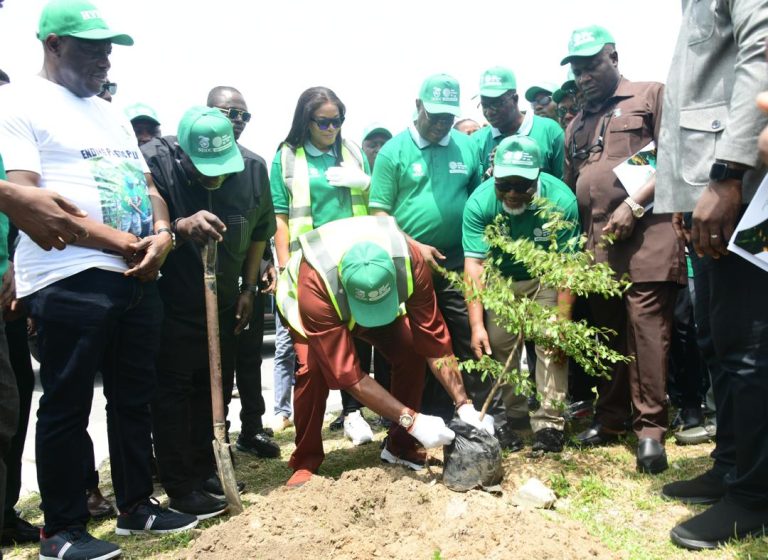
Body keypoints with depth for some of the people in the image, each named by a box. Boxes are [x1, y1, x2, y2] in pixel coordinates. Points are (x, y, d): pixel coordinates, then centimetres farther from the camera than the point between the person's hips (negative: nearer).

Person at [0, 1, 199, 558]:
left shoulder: (112, 115, 20)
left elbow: (147, 185, 19)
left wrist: (161, 234, -4)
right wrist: (120, 242, -15)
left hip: (139, 279, 7)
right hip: (69, 282, -7)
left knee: (134, 398, 13)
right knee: (66, 406, 2)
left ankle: (136, 505, 27)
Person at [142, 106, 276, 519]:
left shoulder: (253, 168, -8)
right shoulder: (155, 160, -20)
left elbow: (259, 231, 6)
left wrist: (248, 289, 5)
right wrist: (181, 227, -41)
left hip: (224, 302, 4)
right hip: (170, 302, -4)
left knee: (216, 388, 10)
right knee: (172, 391, -2)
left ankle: (205, 470, 25)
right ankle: (180, 487, 8)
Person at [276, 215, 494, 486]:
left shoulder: (409, 260, -37)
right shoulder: (313, 284, -45)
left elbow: (433, 339, -28)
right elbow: (346, 373, -42)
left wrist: (464, 405, -33)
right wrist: (413, 421, -44)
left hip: (374, 290, 3)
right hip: (312, 302, -3)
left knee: (411, 349, -20)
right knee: (313, 368, -30)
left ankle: (399, 446, 0)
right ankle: (306, 462, -8)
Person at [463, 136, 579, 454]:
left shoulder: (560, 200, -28)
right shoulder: (480, 202, -24)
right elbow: (474, 263, -25)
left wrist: (562, 323, -27)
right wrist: (476, 325, -30)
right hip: (501, 279, 2)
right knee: (496, 344, -5)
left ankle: (549, 424, -9)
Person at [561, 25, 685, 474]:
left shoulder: (651, 96, 6)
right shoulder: (577, 126, 24)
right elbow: (570, 188, 27)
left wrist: (635, 204, -14)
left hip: (646, 236, -6)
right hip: (596, 244, 6)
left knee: (646, 329, -10)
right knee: (607, 333, 10)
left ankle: (650, 428, -3)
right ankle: (611, 418, 20)